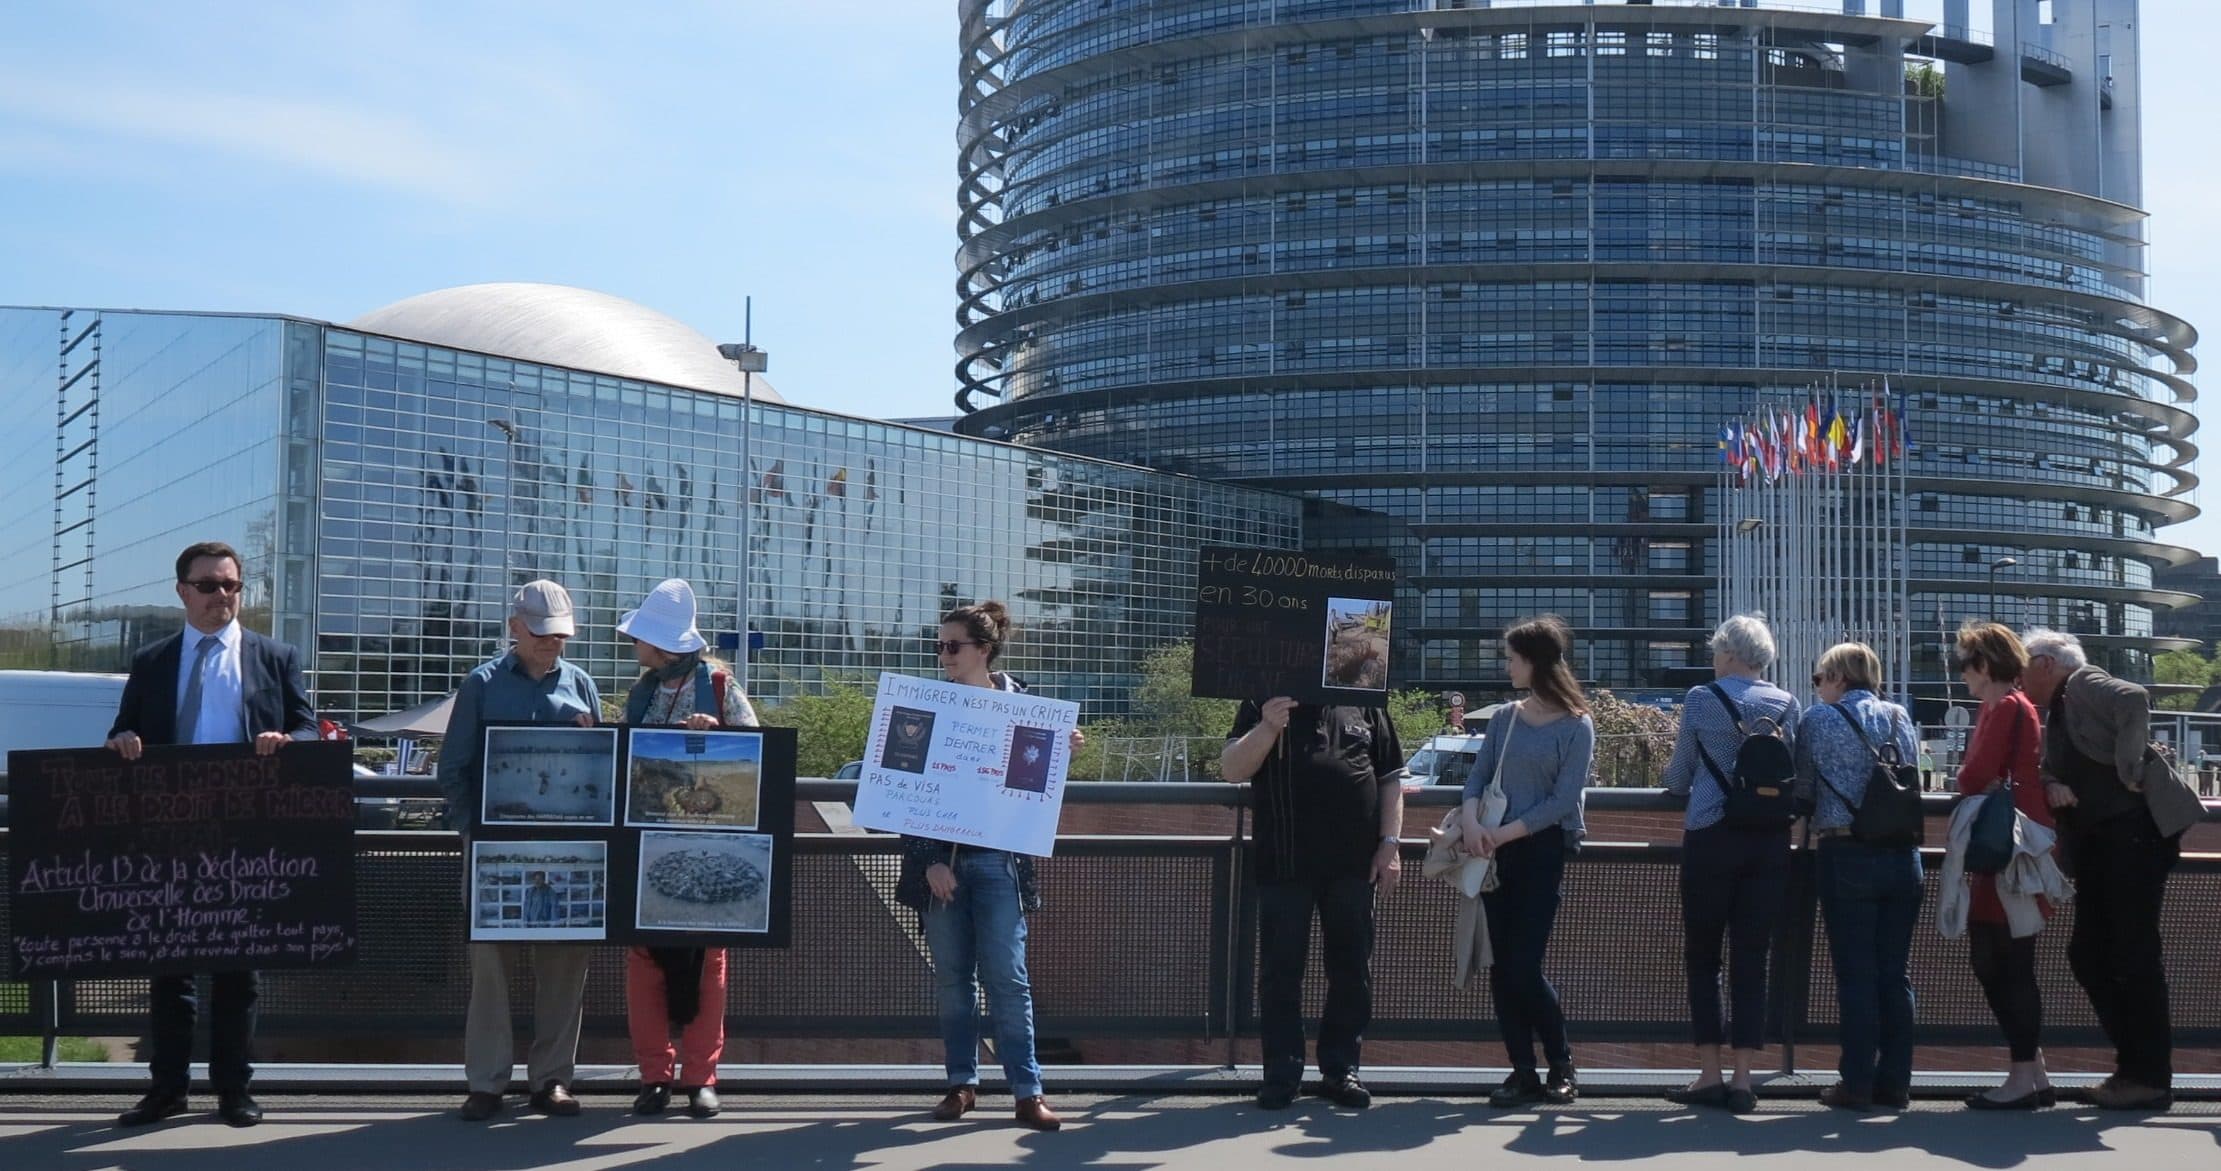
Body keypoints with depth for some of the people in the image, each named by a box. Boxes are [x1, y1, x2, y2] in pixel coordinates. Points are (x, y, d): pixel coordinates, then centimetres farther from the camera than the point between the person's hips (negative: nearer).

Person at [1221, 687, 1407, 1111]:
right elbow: (1231, 770, -5)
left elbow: (1390, 779, 12)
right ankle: (1281, 1073, 8)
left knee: (1352, 968, 7)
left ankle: (1341, 1069, 17)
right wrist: (1266, 729, -22)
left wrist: (1390, 844, 2)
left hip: (1354, 863, 2)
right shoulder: (1263, 704, 5)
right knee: (1281, 969, 2)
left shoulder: (1364, 706, 10)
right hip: (1284, 864, -2)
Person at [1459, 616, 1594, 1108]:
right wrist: (1471, 818, -13)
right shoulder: (1505, 718, 12)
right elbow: (1478, 776, 7)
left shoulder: (1576, 726, -3)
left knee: (1524, 966, -8)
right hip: (1496, 851, 5)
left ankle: (1562, 1066, 12)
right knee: (1502, 967, 3)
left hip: (1542, 851, -5)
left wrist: (1505, 833, -15)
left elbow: (1563, 801, -10)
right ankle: (1523, 1073, 11)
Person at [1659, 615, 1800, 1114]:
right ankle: (1743, 1078, 5)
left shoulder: (1701, 700, -3)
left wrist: (1675, 781, 26)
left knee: (1703, 955, 7)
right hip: (1770, 842, 3)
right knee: (1751, 957, 6)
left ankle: (1709, 1075, 4)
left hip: (1711, 839, -3)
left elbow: (1678, 779, 4)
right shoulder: (1787, 704, 5)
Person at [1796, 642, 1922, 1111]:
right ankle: (1895, 1081, 13)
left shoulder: (1817, 721, -2)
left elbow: (1803, 791, 3)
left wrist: (1822, 814, 24)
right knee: (1896, 971, 9)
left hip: (1847, 856, -4)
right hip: (1901, 856, 4)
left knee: (1855, 972, 1)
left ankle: (1857, 1083, 3)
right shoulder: (1900, 718, 8)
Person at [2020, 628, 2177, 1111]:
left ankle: (2151, 1078, 1)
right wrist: (2050, 785, -7)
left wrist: (2127, 771, -21)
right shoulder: (2057, 714, 21)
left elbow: (2135, 698, -25)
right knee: (2088, 954, 10)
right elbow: (2050, 768, 16)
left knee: (2133, 956, -6)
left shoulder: (2085, 684, -6)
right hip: (2098, 845, 10)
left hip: (2132, 832, -10)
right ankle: (2133, 1064, 18)